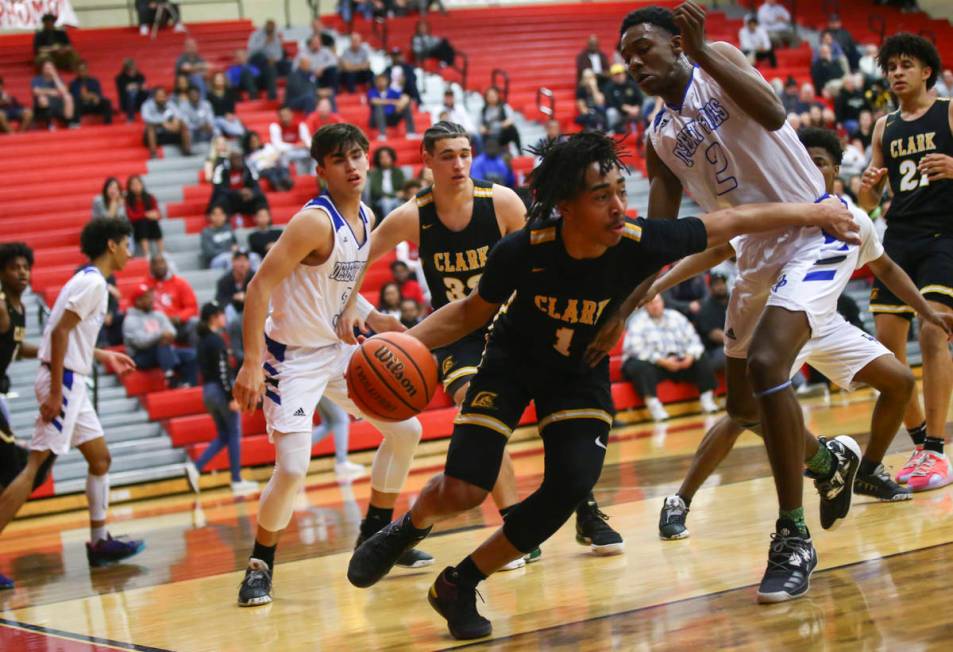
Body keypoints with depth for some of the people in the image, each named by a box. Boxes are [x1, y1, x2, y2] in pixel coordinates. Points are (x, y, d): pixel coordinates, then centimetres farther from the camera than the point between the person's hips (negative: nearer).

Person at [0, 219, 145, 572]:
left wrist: (102, 356, 30)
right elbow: (59, 332, -20)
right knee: (35, 464, -12)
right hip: (63, 382, -10)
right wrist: (55, 393, -23)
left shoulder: (90, 280, 16)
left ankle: (100, 542, 21)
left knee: (100, 457, 14)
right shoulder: (92, 282, -13)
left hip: (72, 383, 10)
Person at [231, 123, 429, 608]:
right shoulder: (315, 222, -22)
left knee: (406, 430, 13)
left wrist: (372, 319, 5)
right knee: (292, 468, -18)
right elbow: (260, 286, -26)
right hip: (293, 355, -9)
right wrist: (251, 364, -31)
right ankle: (259, 564, 3)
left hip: (339, 349, 9)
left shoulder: (366, 218, 3)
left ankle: (376, 533, 29)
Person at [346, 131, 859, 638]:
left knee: (571, 486, -18)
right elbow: (472, 312, -11)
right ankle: (409, 527, 24)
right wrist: (405, 342, -25)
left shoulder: (639, 244, -28)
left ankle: (459, 586, 3)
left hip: (581, 373, 2)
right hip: (511, 361, -2)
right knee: (462, 491, -16)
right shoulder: (523, 251, -29)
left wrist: (808, 212, -5)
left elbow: (727, 223, -13)